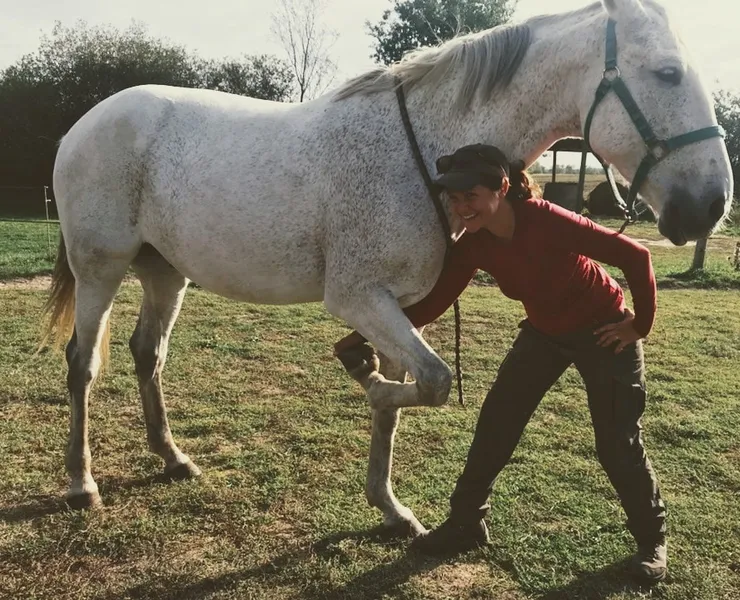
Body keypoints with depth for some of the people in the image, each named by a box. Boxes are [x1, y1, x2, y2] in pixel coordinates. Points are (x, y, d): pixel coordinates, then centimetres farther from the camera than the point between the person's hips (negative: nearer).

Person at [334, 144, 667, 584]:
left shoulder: (549, 222, -33)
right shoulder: (474, 245, -15)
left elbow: (635, 256, -27)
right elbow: (432, 304, -12)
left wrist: (641, 325, -16)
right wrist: (367, 334, -19)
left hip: (604, 332, -5)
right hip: (544, 332, 5)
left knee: (619, 445, 0)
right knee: (495, 424, 2)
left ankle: (652, 540, 25)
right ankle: (467, 523, 18)